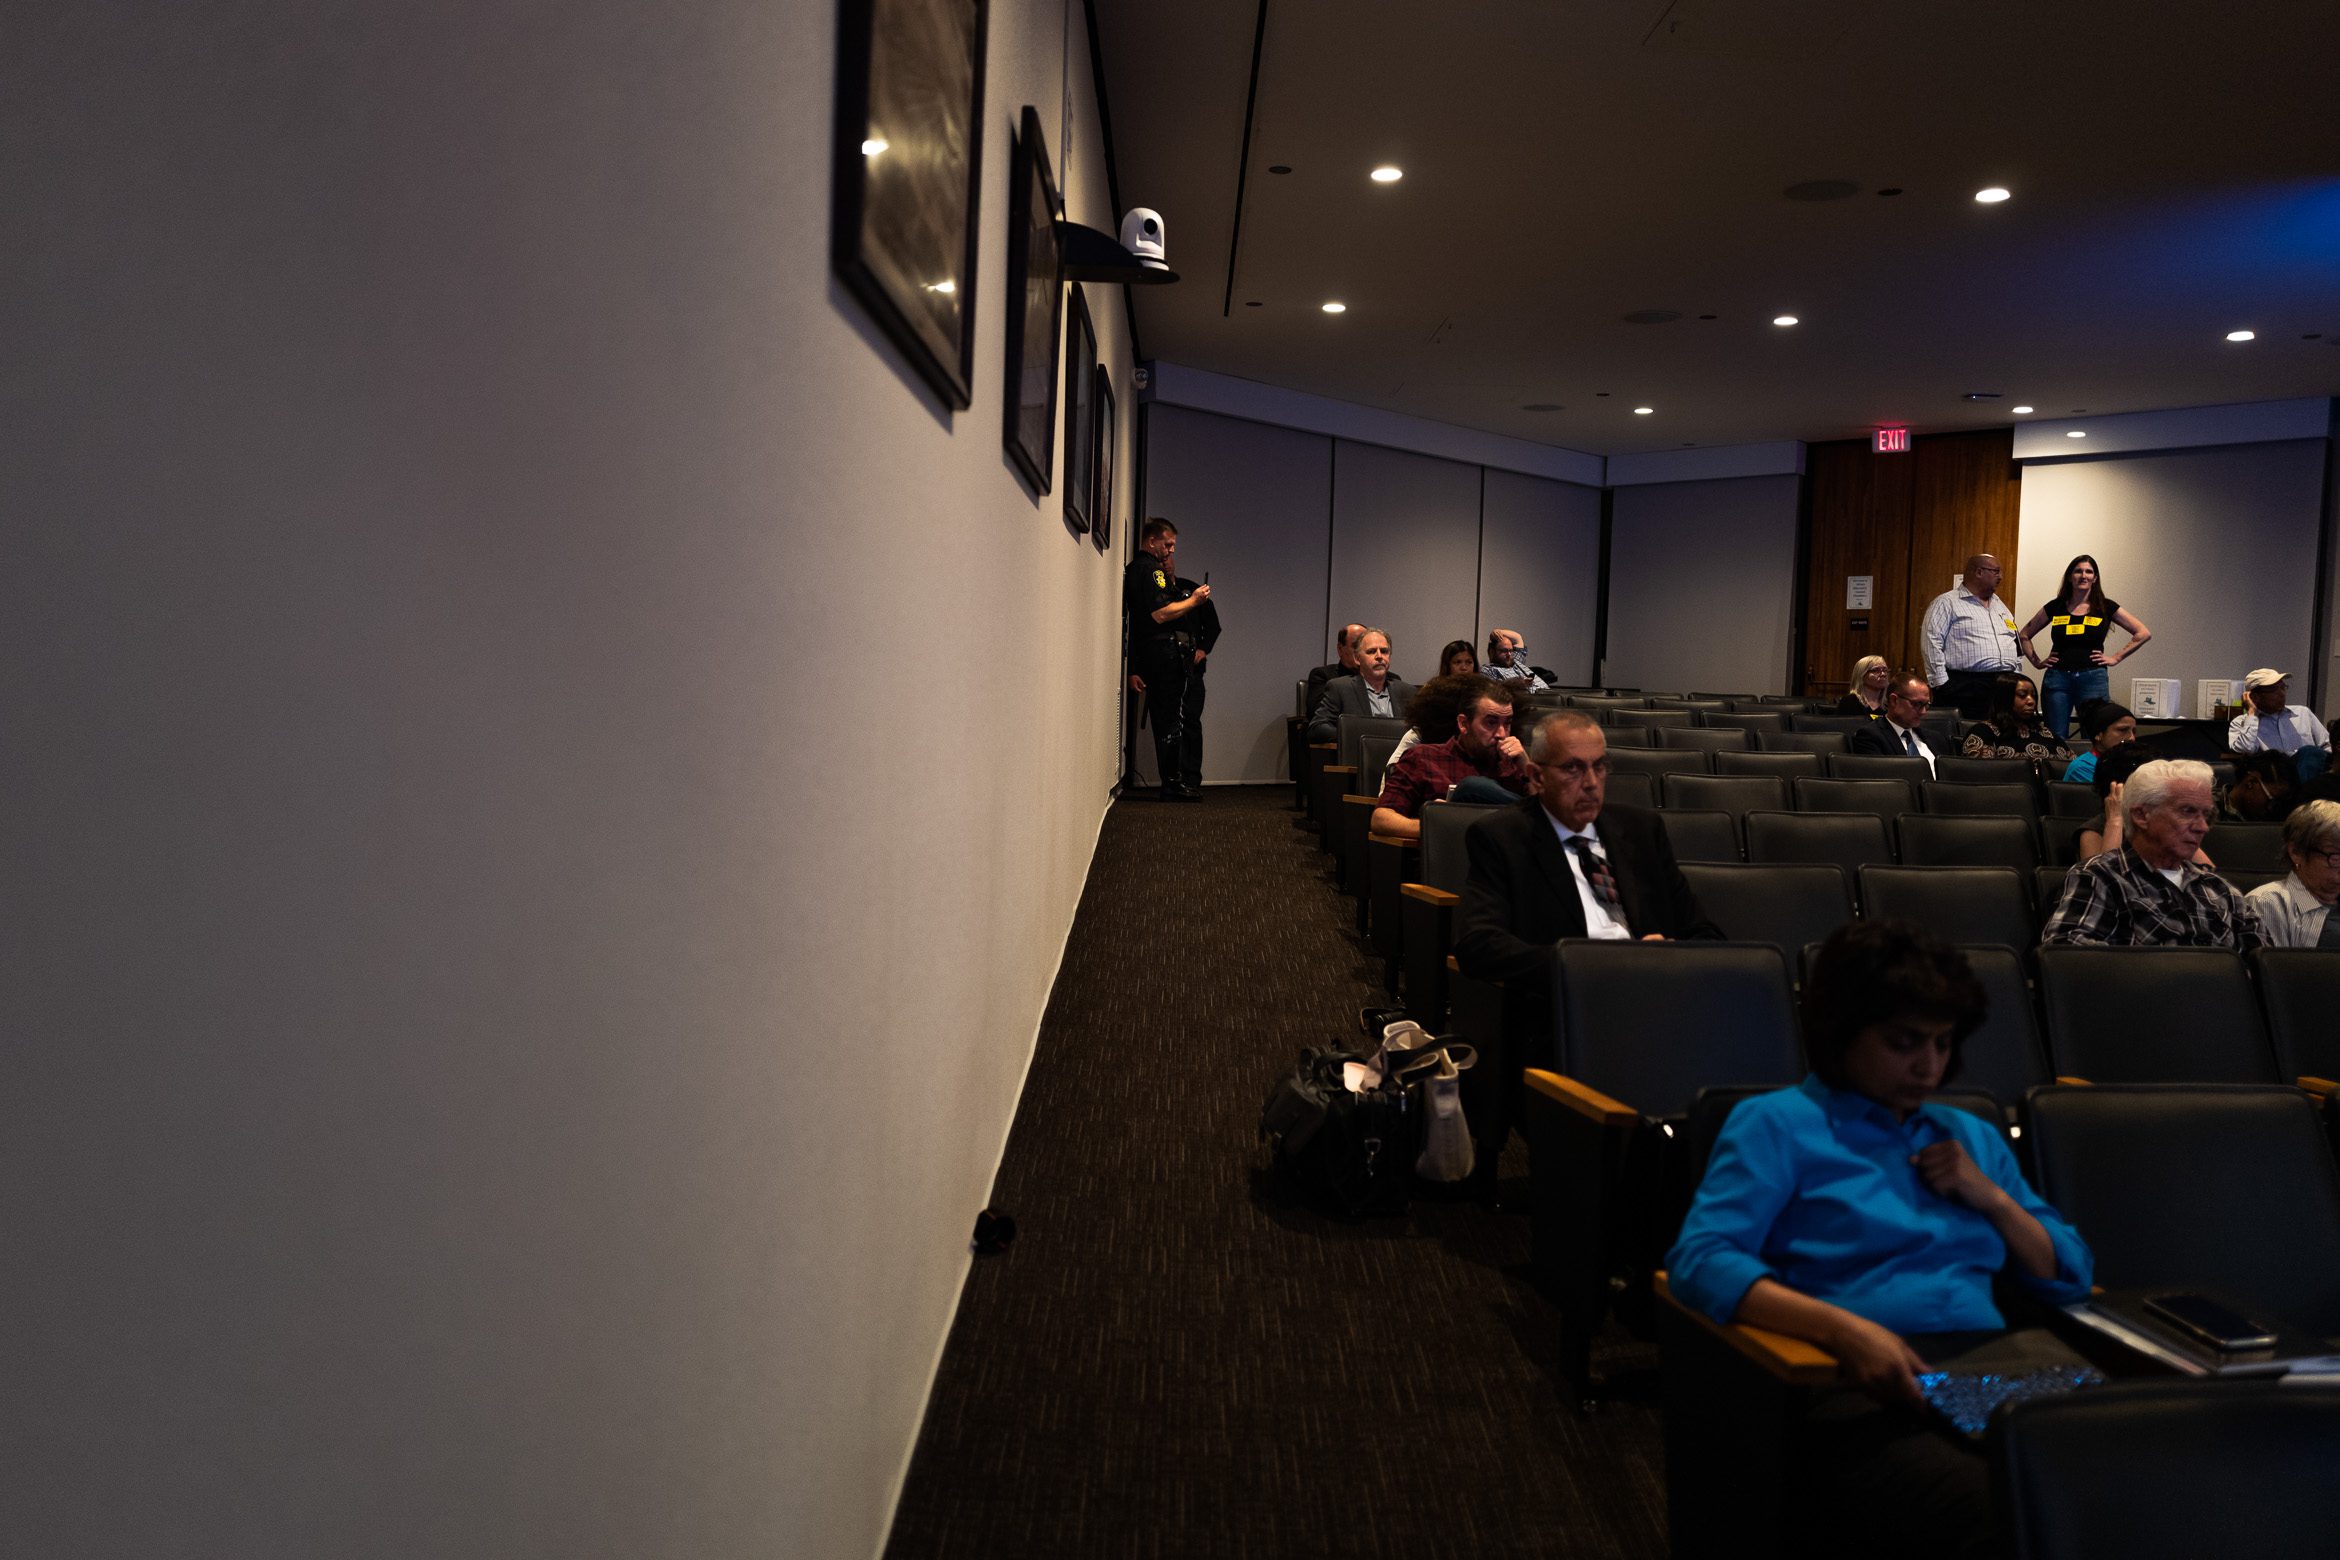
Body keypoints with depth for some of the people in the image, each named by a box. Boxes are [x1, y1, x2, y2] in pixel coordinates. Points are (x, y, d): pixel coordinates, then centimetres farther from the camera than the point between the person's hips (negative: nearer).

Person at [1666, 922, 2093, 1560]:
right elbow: (1698, 1263, -8)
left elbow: (2071, 1278, 28)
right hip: (1865, 1395, -5)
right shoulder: (1777, 1123, 7)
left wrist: (1991, 1197, 10)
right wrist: (1844, 1330, -21)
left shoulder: (1972, 1137, 27)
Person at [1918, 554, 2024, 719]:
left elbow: (2017, 642, 27)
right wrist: (1941, 682, -16)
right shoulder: (1946, 603, -1)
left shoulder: (2000, 605, 24)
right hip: (1965, 686, -7)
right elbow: (1931, 644, -10)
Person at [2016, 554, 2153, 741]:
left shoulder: (2106, 607, 5)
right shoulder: (2055, 607, 9)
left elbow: (2143, 633, 7)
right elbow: (2025, 635, 18)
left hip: (2093, 678, -1)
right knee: (2055, 739, 1)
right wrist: (2036, 661, 7)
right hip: (2057, 678, 1)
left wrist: (2116, 659, 2)